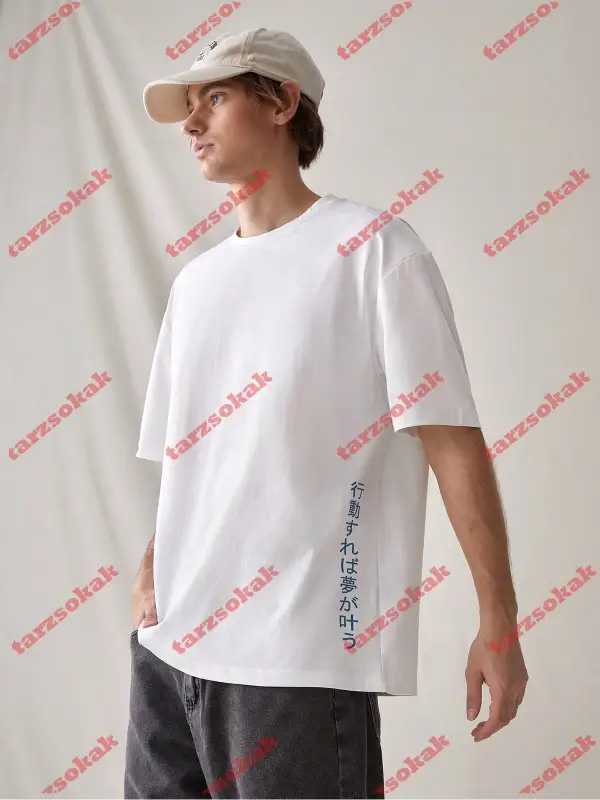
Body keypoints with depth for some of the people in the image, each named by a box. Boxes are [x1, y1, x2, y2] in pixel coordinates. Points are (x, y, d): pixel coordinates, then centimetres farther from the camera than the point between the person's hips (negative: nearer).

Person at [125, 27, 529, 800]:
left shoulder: (371, 246, -3)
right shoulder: (195, 279, 15)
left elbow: (450, 438, -8)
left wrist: (498, 621, -11)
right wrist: (151, 571, 1)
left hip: (300, 648, -6)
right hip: (171, 639, 6)